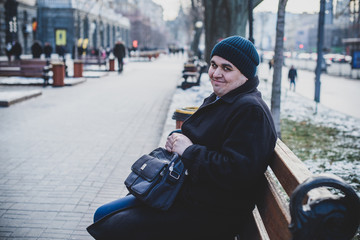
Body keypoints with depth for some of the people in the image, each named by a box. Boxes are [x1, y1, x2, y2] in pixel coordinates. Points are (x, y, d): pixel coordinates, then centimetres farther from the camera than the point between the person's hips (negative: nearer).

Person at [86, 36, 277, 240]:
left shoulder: (250, 110, -19)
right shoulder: (217, 99, 13)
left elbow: (239, 173, -29)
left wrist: (189, 151, -20)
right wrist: (177, 139, 1)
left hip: (212, 216, -10)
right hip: (183, 192, 10)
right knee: (103, 215, 12)